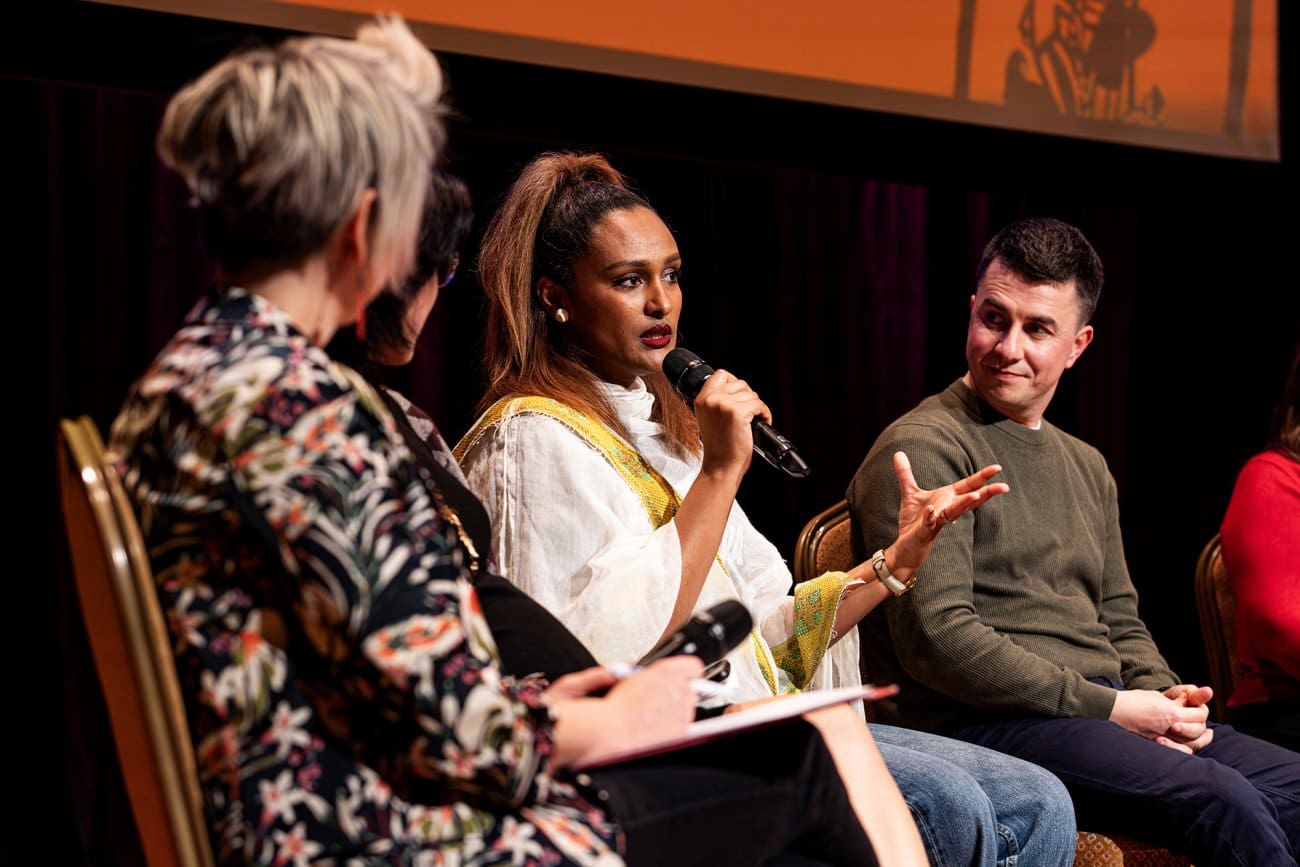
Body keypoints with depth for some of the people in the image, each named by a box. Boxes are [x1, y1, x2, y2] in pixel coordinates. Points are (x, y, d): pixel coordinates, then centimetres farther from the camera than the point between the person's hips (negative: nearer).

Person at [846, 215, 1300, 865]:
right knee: (1223, 801, -26)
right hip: (983, 725, -8)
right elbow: (937, 639, -16)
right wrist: (1107, 706, -13)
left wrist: (1160, 694, 2)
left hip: (1104, 711, 8)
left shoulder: (1087, 468, 23)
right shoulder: (923, 450, -6)